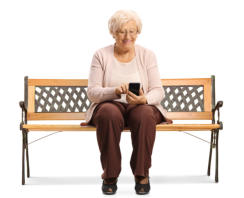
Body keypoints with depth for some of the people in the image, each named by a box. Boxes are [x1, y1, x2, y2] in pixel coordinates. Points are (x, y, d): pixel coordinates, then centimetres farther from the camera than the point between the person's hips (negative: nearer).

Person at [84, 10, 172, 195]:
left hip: (141, 106, 1)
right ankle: (110, 175, -23)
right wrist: (115, 91, -26)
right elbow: (92, 92, -5)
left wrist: (144, 99, -25)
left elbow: (158, 91, -1)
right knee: (109, 113, -36)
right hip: (109, 105, 0)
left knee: (145, 114, -35)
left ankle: (142, 174, -20)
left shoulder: (147, 55, 6)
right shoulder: (101, 55, 3)